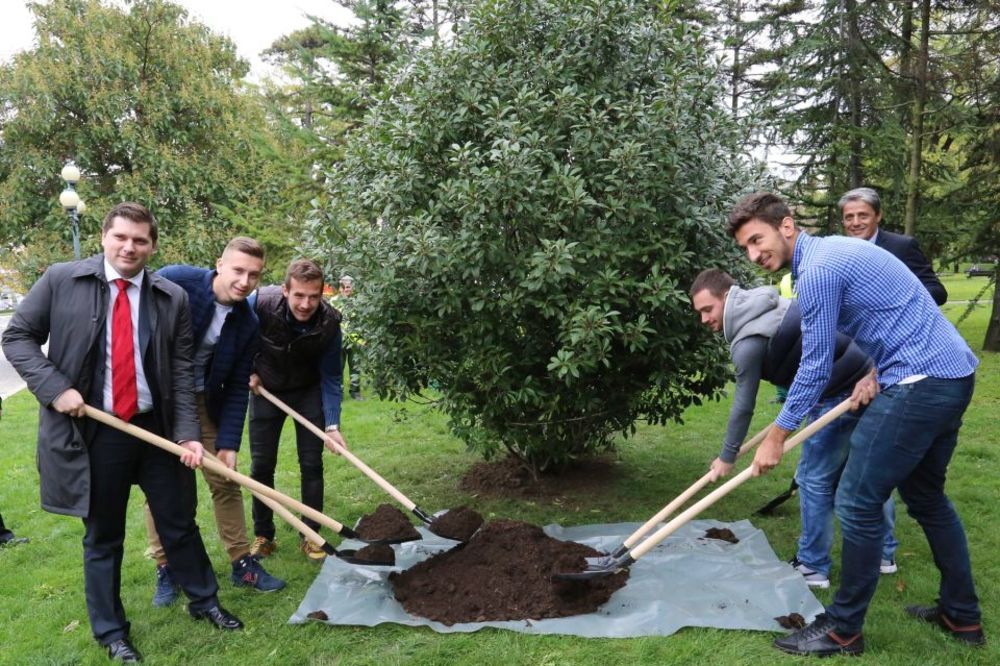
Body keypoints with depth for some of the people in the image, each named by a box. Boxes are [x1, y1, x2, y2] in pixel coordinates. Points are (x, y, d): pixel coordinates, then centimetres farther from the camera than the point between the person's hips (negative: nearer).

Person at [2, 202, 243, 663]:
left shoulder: (172, 297, 0)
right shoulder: (61, 280, -4)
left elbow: (181, 370, 0)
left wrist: (187, 433, -8)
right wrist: (55, 388, -13)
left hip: (155, 428, 2)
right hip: (92, 431, -1)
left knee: (180, 523, 14)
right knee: (102, 536, 13)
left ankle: (205, 602, 36)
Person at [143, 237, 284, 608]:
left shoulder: (247, 324, -8)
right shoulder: (172, 282, -21)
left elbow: (237, 389, -4)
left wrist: (228, 443, -10)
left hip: (202, 402, 3)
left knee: (226, 480, 5)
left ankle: (242, 563, 17)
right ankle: (165, 570, 19)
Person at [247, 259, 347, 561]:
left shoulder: (329, 322, -26)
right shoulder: (260, 304, -29)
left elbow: (331, 377, -17)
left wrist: (332, 425, -25)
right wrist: (249, 371, -10)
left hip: (308, 392, 0)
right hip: (266, 389, 0)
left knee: (312, 465, -1)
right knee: (261, 466, 3)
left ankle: (311, 535, 13)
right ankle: (263, 536, 18)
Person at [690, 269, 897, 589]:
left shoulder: (748, 342, -16)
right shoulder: (771, 302, 10)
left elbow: (743, 407, -9)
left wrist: (727, 457, 2)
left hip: (839, 397, -9)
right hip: (865, 381, 9)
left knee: (814, 480, 2)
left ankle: (813, 568, 12)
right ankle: (882, 552, 33)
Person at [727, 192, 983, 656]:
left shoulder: (817, 270, -15)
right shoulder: (834, 250, 15)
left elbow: (815, 368, -10)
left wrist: (775, 438, -2)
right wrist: (879, 373, 12)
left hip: (921, 382, -11)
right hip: (954, 374, 11)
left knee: (858, 503, -4)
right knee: (926, 496, 22)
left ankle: (843, 630, 8)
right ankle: (962, 615, 33)